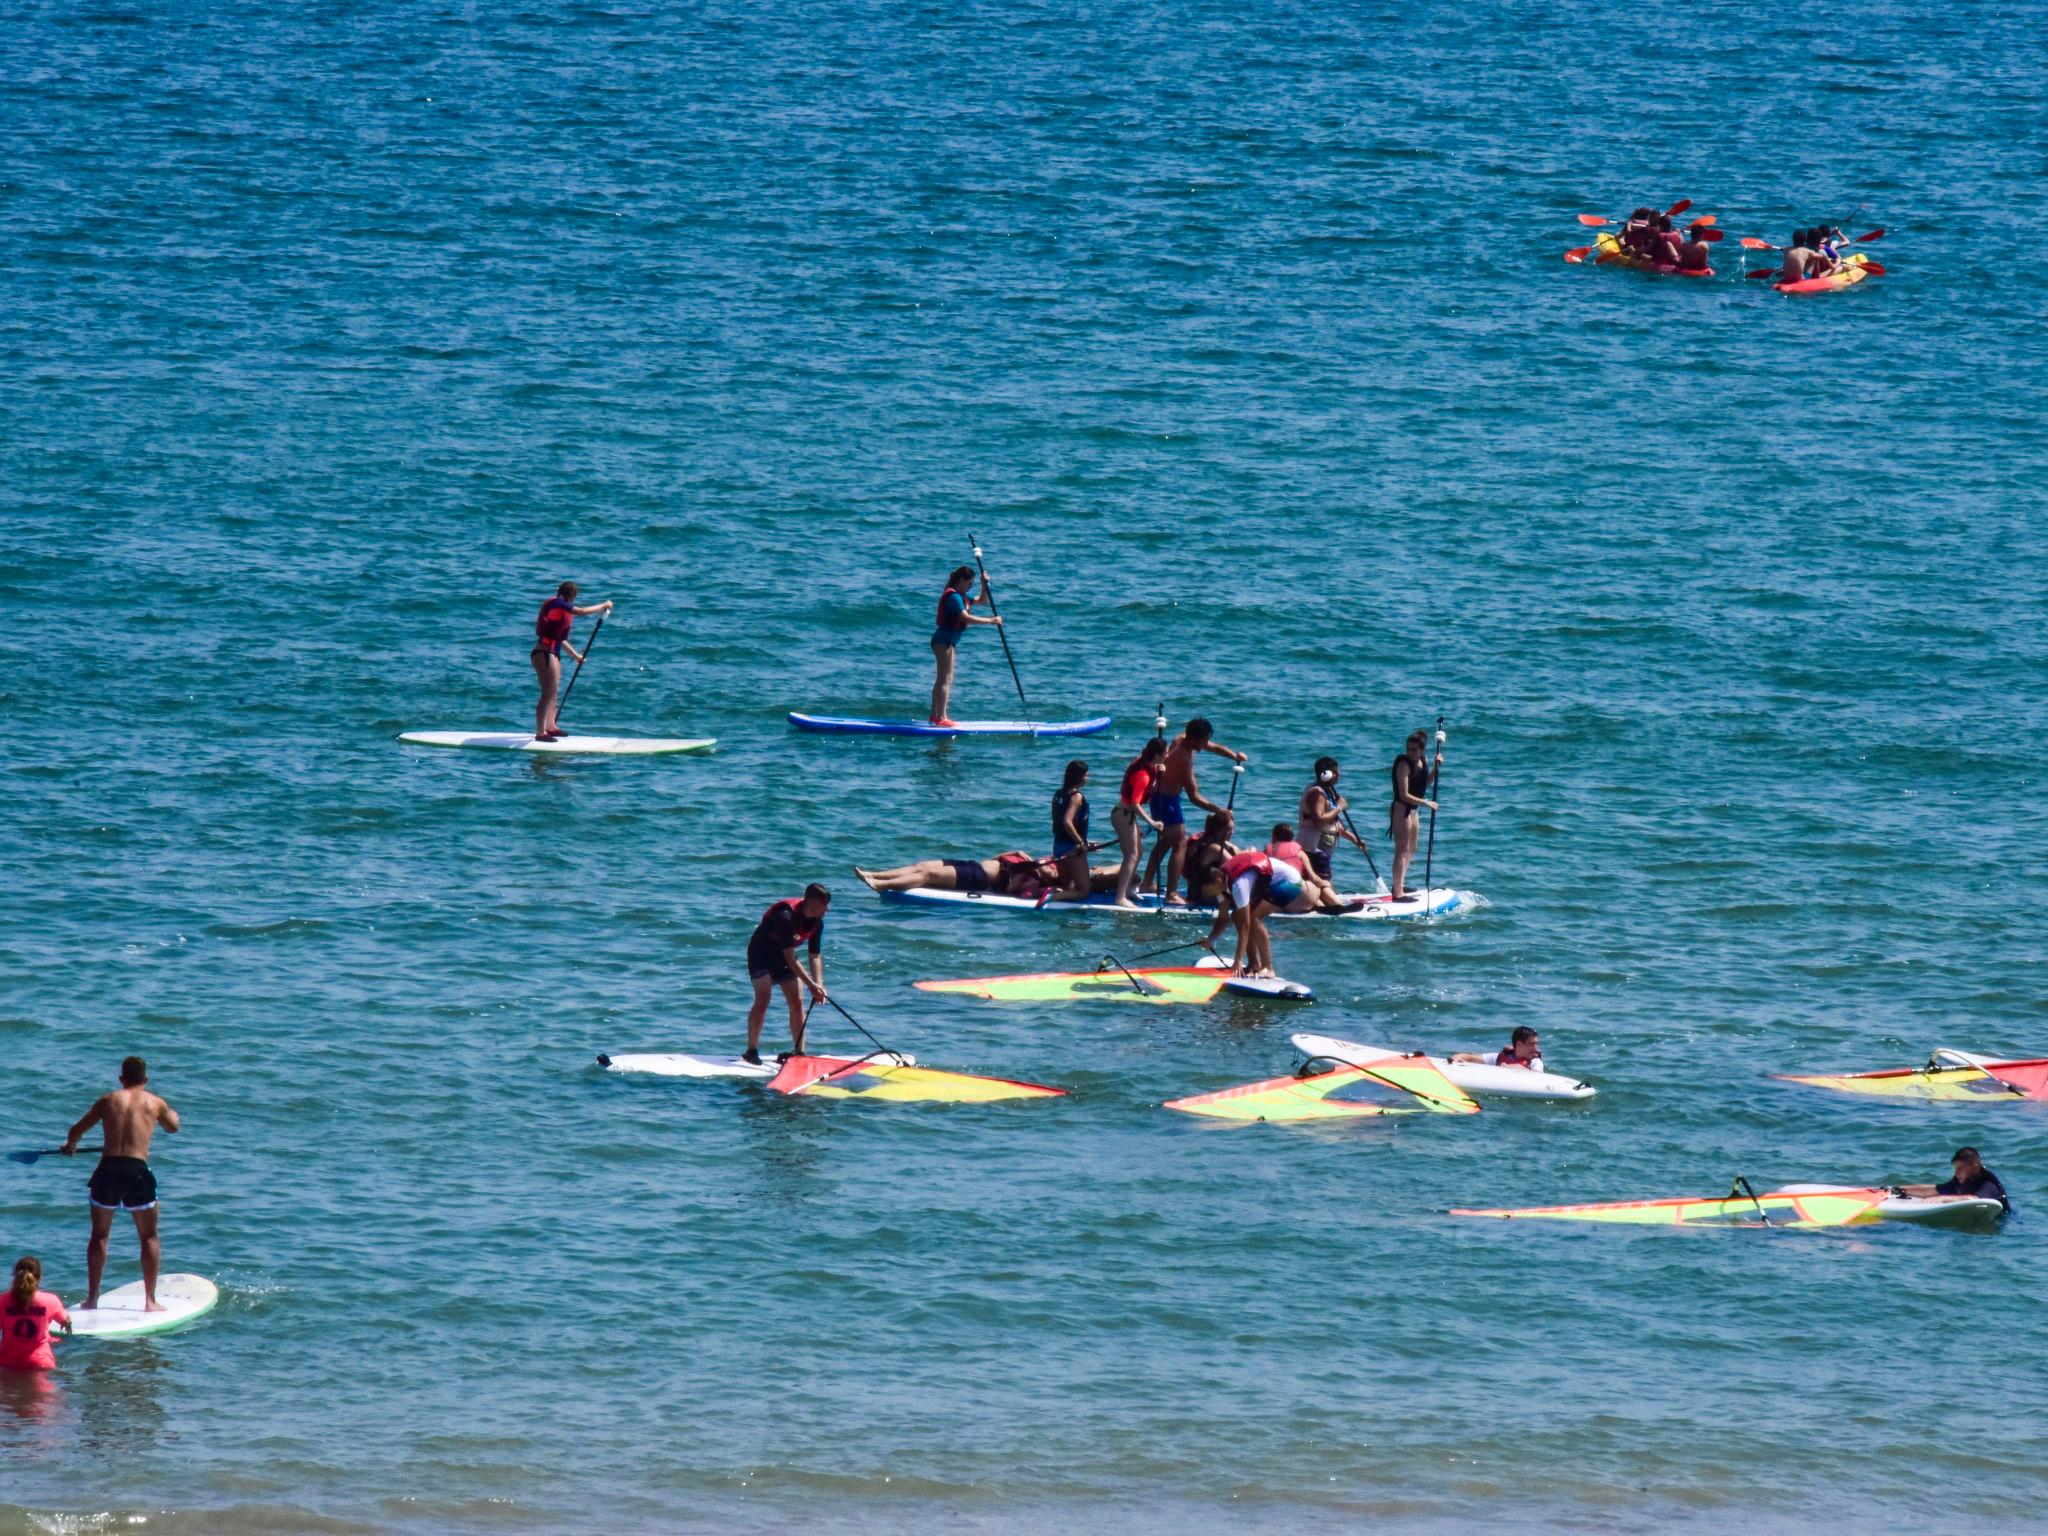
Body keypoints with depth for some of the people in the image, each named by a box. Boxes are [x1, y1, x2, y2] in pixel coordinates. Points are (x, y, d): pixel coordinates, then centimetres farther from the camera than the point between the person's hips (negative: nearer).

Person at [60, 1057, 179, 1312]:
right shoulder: (155, 1103, 11)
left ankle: (92, 1298, 17)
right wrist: (170, 1113, 56)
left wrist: (70, 1145, 40)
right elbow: (173, 1126, 32)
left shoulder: (108, 1100, 11)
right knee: (149, 1237, 13)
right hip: (137, 1171, -1)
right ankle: (150, 1300, 7)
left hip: (107, 1169, 1)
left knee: (99, 1236, 16)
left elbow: (76, 1130, 16)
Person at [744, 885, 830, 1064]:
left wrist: (819, 984, -20)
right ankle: (751, 1052, -14)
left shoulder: (817, 923, -10)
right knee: (762, 1001, -18)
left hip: (783, 955, 7)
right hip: (761, 953, -7)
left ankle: (799, 1052, 6)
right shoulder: (786, 917, -34)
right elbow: (790, 960, -33)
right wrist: (811, 985, -32)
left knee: (796, 1004, 0)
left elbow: (815, 956, -5)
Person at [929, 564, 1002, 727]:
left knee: (942, 679, 14)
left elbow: (982, 600, 23)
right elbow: (965, 618, -28)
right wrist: (991, 621, -26)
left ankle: (935, 715, 19)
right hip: (944, 639, -11)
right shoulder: (953, 596, -18)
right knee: (945, 678, -12)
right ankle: (941, 717, -14)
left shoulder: (962, 596, 14)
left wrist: (984, 584, 5)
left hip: (947, 640, 11)